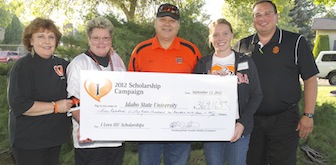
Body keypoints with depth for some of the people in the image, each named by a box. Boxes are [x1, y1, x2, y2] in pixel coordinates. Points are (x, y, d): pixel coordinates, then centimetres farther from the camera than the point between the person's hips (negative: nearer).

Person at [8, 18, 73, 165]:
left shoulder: (61, 64, 6)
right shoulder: (23, 66, -13)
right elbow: (19, 105, -21)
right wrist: (56, 107, -19)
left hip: (55, 136, 6)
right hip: (29, 141, -6)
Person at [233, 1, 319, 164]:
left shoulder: (295, 42, -2)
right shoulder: (242, 45, 6)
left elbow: (310, 79, -2)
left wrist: (308, 115, -7)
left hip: (284, 119, -3)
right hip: (250, 119, 3)